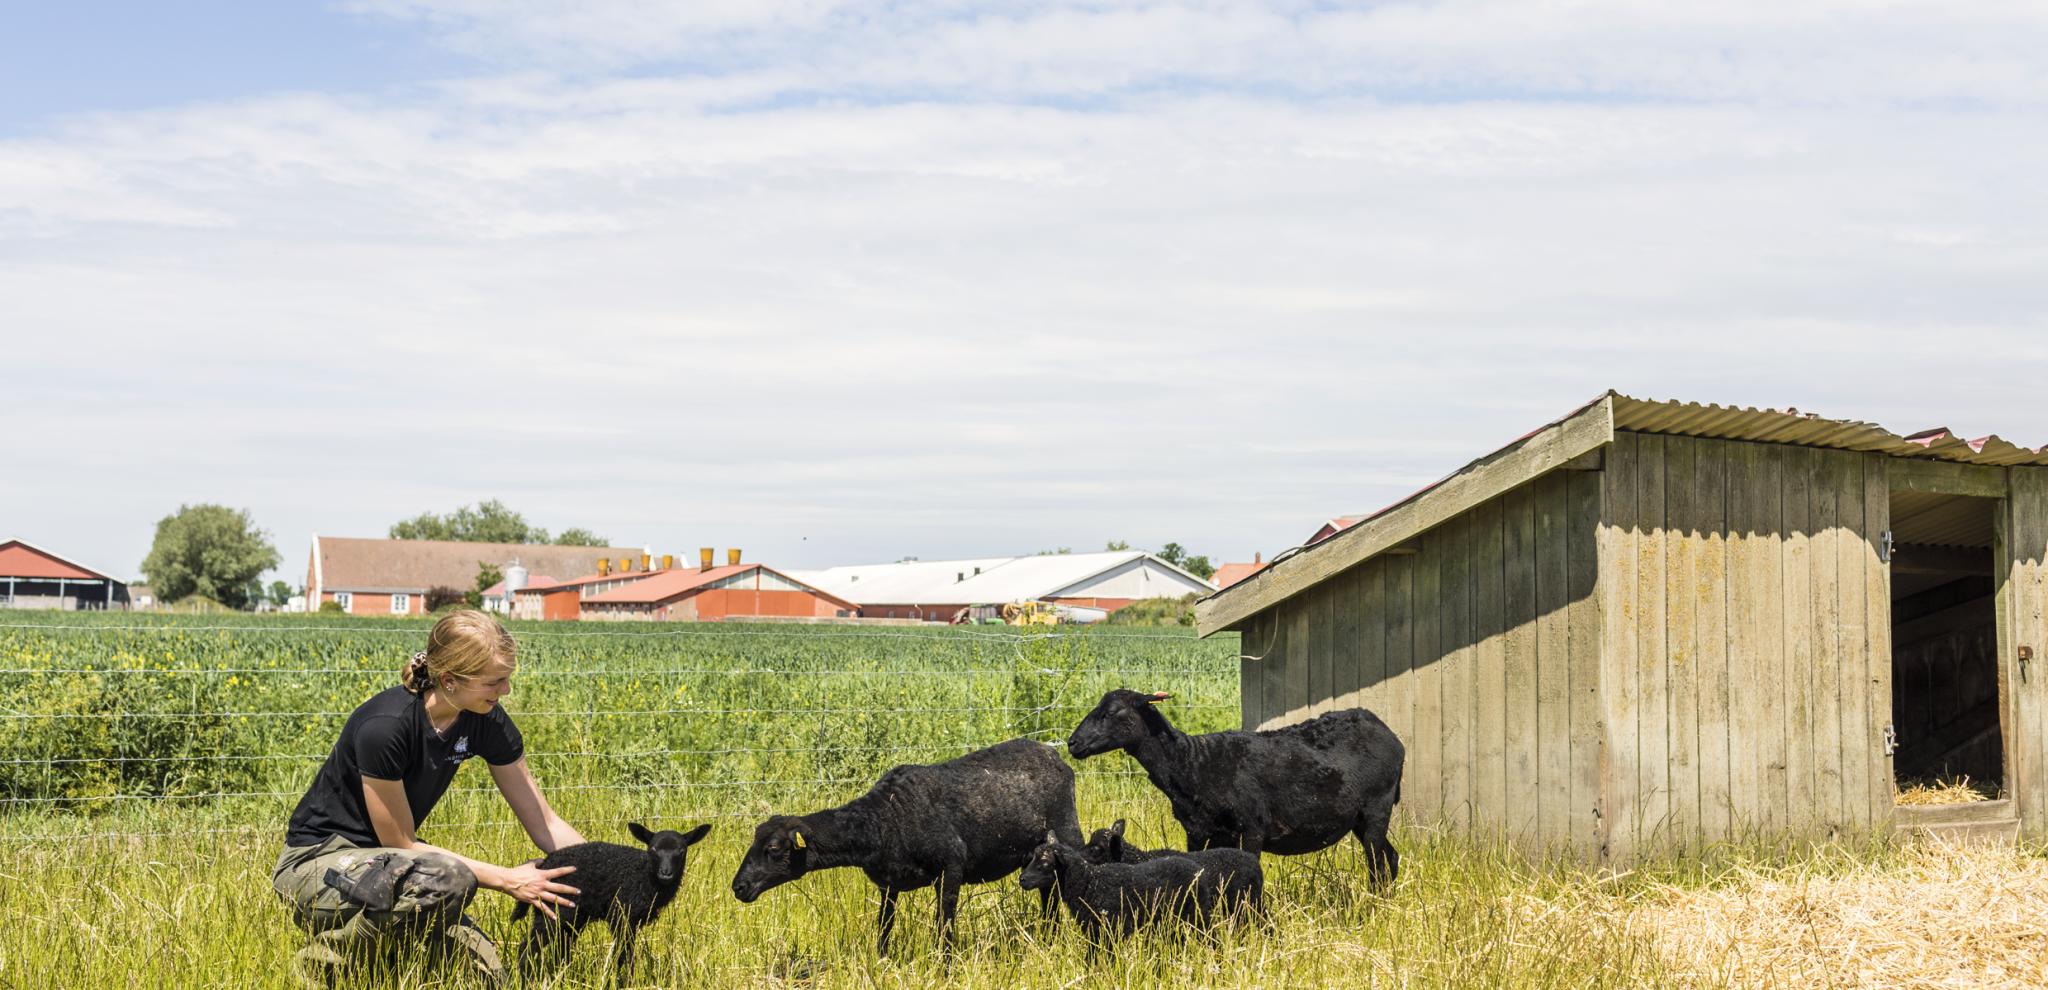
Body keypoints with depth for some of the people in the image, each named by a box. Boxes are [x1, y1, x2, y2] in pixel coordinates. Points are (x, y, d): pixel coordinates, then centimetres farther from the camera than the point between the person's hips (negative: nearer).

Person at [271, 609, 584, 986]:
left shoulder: (486, 721, -10)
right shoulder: (385, 726, -29)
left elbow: (545, 823, -4)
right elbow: (401, 845, -20)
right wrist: (506, 879, -20)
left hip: (385, 864, 6)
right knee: (448, 878, -36)